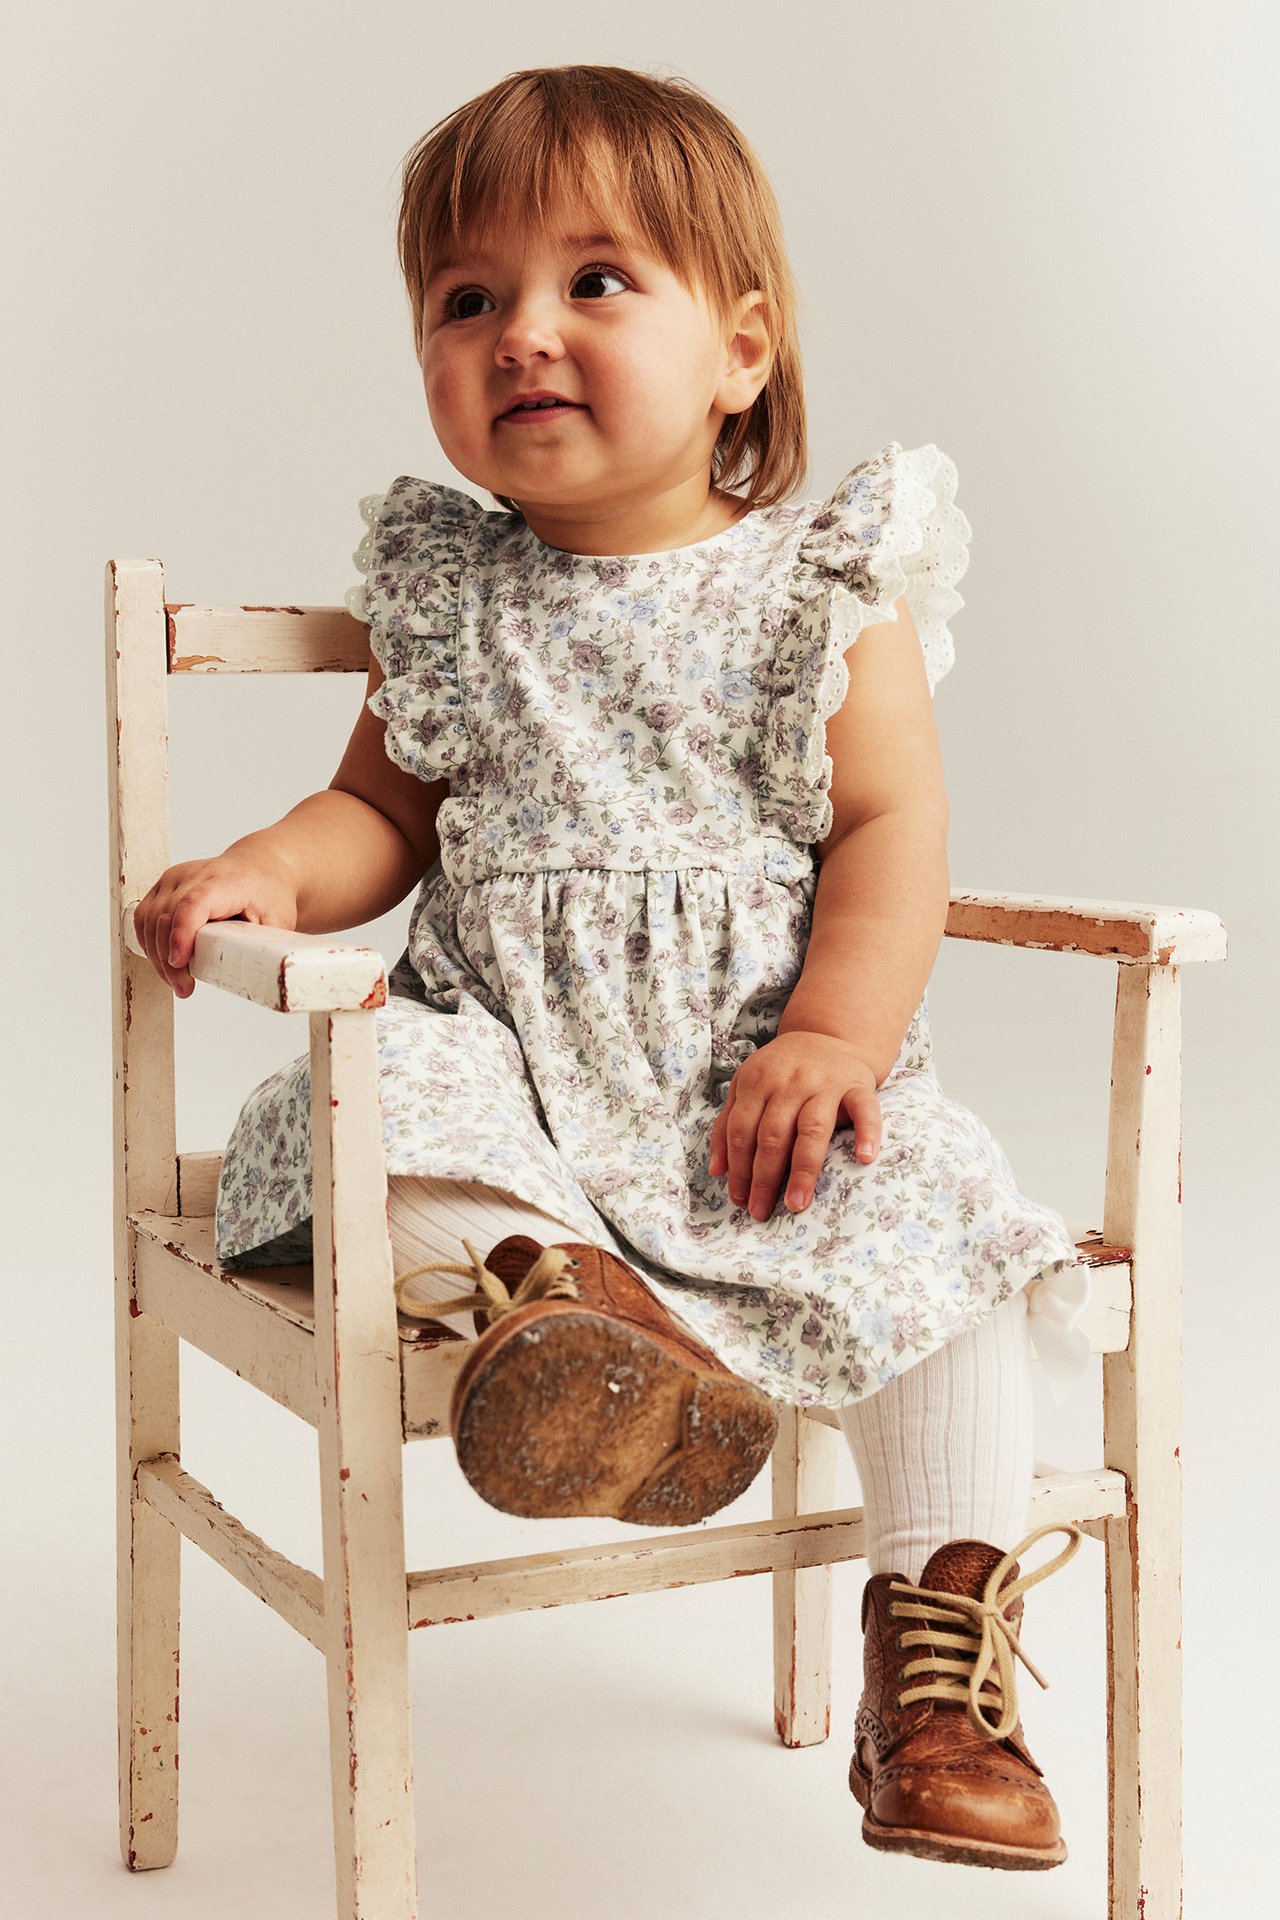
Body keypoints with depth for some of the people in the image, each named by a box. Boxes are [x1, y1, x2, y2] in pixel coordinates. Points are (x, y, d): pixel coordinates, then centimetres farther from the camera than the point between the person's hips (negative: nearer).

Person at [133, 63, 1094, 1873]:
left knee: (930, 1220, -24)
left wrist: (837, 1036, -19)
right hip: (516, 1056, 2)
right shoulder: (447, 597, 9)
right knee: (370, 1110, -28)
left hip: (762, 1071, -1)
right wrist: (269, 867, -8)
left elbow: (892, 829, -4)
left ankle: (941, 1642, -13)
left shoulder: (825, 588, 2)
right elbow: (386, 809, 14)